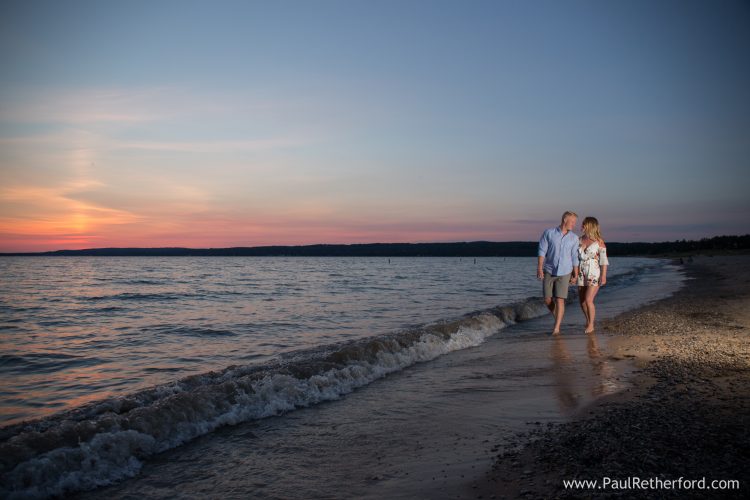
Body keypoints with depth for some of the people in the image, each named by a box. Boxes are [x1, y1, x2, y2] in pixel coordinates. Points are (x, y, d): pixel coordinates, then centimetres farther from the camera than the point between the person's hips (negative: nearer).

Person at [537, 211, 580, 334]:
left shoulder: (574, 238, 1)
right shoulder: (549, 233, -5)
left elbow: (574, 258, 5)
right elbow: (542, 251, -8)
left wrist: (575, 275, 5)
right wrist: (539, 267, -18)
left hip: (564, 273, 0)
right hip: (549, 272, 0)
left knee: (559, 300, -8)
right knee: (548, 300, 2)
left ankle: (556, 327, -1)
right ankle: (557, 318, 30)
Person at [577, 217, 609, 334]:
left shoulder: (599, 242, -10)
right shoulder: (580, 240, 5)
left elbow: (604, 260, -10)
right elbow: (576, 257, 10)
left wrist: (603, 276, -15)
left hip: (595, 274, -5)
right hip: (582, 274, 5)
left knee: (588, 300, -14)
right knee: (582, 301, 8)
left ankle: (591, 325, 2)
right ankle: (588, 321, 30)